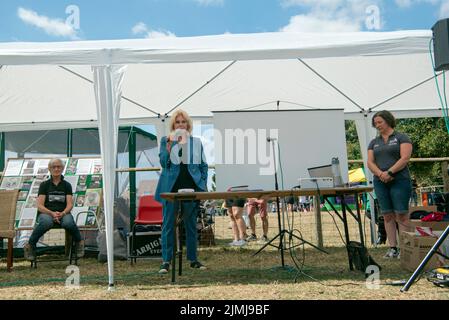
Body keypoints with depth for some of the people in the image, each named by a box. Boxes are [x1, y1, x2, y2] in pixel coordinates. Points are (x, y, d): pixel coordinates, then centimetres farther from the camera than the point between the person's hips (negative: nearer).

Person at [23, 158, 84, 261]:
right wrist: (52, 213, -18)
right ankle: (30, 245, -18)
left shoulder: (67, 185, 14)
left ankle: (79, 242, -9)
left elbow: (70, 204, 4)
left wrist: (62, 213, -18)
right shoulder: (44, 185, 11)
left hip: (63, 213, 1)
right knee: (46, 222, -38)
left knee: (68, 223, -36)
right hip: (46, 213, 0)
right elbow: (40, 206, 1)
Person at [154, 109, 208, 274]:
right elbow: (164, 162, -6)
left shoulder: (196, 142, 10)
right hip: (171, 188, -2)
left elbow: (203, 165, 13)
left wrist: (203, 185, 4)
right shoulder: (165, 140, 5)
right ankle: (166, 261, 7)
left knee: (191, 224, 9)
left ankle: (193, 259, 19)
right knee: (168, 224, -1)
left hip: (191, 187, 2)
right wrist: (170, 144, -15)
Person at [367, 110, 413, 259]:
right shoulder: (374, 142, 17)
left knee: (401, 215, -6)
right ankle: (393, 248, 8)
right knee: (387, 215, 4)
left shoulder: (402, 138, 4)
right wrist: (380, 174, -12)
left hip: (399, 181, -4)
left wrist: (390, 172, -18)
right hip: (380, 183, 5)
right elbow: (370, 162, 6)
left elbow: (405, 158, -9)